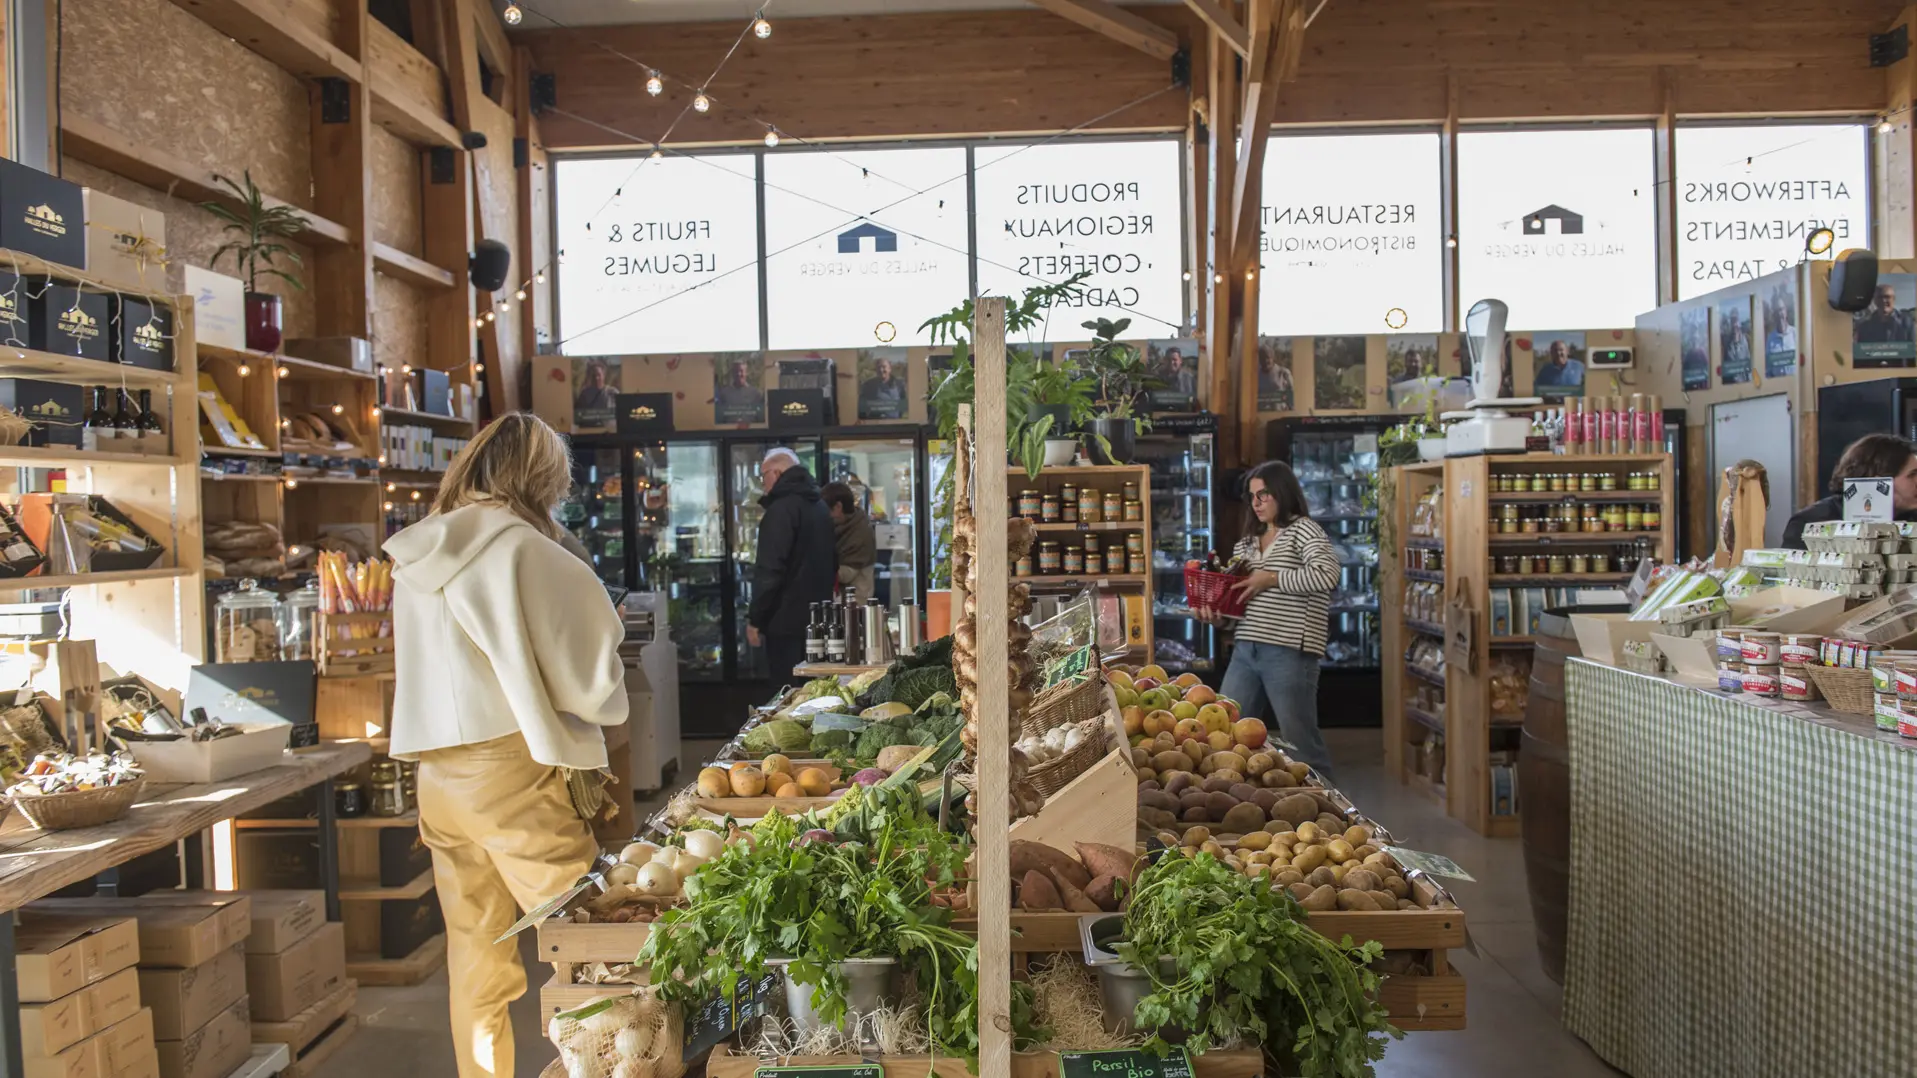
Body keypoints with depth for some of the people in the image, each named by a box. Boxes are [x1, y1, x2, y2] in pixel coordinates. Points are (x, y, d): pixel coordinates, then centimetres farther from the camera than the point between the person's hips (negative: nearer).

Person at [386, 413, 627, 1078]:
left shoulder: (416, 559, 8)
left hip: (437, 778, 7)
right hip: (510, 775, -7)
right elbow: (589, 678, -7)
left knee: (474, 960, 14)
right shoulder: (521, 549, -13)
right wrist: (606, 704, 13)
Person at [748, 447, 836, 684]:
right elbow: (833, 563, 23)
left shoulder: (781, 509, -14)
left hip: (787, 620, -9)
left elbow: (770, 571, -19)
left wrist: (755, 619, -13)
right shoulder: (820, 507, 15)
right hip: (817, 618, 9)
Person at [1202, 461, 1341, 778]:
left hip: (1288, 653, -7)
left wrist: (1272, 578, -15)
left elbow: (1327, 575, -19)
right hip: (1245, 650, 7)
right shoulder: (1247, 542, 18)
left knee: (1300, 742, 1)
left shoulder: (1303, 529, -2)